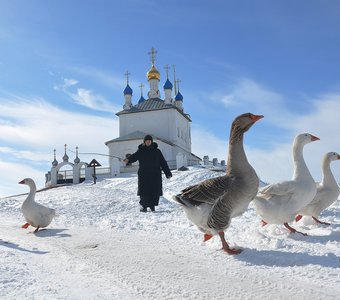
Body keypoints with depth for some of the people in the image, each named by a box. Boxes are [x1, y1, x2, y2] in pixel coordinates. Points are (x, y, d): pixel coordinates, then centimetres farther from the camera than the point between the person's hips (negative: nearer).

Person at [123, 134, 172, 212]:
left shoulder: (157, 151, 7)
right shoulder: (140, 151, 6)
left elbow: (163, 162, 8)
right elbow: (134, 156, -12)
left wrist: (168, 173, 2)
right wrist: (128, 159, -35)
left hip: (155, 175, 1)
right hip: (144, 175, -1)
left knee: (155, 191, 0)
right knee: (144, 191, -6)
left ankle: (152, 206, 19)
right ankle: (144, 206, 5)